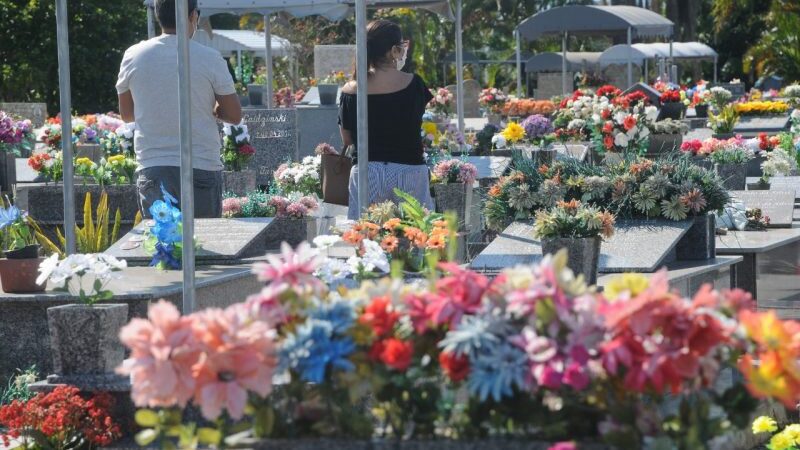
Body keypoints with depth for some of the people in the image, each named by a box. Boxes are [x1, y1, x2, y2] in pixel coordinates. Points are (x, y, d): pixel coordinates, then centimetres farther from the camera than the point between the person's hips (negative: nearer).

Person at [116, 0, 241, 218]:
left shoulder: (133, 56, 2)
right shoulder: (210, 59, -6)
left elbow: (126, 114, 13)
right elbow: (234, 115, -1)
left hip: (151, 169, 2)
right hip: (202, 168, -2)